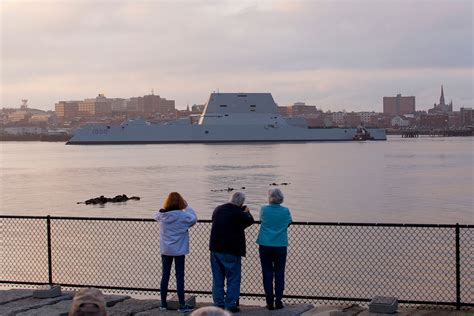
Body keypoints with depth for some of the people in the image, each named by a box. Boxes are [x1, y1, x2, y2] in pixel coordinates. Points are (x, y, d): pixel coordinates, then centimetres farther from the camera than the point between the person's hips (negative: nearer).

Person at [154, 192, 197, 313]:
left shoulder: (161, 215, -5)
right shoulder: (182, 215, -17)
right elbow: (194, 218, -4)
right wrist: (187, 206, 3)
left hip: (165, 250, 4)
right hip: (178, 250, -4)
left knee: (165, 275, 12)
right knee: (180, 277, 1)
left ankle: (163, 303, 18)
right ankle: (182, 305, 2)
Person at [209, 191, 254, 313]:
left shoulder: (218, 209, 4)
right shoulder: (239, 213, -16)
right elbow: (249, 221, 0)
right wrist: (246, 212, 22)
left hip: (215, 249, 6)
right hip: (231, 251, -6)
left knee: (217, 278, 13)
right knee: (233, 279, 3)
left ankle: (218, 303, 17)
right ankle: (230, 305, 2)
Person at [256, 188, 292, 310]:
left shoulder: (264, 209, -5)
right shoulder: (285, 211, -4)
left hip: (265, 245, 0)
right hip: (280, 245, 0)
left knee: (267, 274, 6)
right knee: (279, 274, 8)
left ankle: (270, 302, 6)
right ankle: (278, 301, 8)